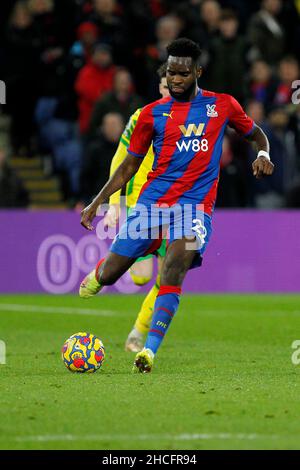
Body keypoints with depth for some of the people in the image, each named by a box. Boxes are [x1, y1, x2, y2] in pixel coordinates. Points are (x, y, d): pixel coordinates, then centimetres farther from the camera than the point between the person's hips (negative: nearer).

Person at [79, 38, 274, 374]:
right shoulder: (153, 113, 8)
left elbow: (255, 133, 23)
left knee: (175, 265, -29)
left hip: (195, 204, -2)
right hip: (152, 200, 2)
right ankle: (98, 272, 38)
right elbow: (130, 165, 15)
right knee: (107, 276, -1)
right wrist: (97, 202, 8)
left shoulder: (222, 106, 8)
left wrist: (262, 154, 0)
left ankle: (150, 350, -33)